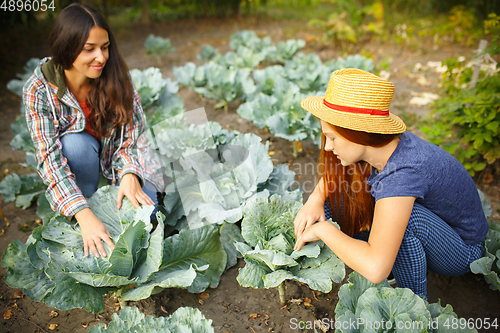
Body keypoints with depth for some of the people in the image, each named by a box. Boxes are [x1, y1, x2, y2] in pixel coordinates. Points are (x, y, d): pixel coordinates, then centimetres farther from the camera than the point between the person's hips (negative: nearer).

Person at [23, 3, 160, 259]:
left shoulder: (116, 78, -19)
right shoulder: (38, 90, -23)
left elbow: (129, 135, -15)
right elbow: (49, 156, -29)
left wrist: (129, 174, -37)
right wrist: (84, 215, -42)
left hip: (112, 162, 1)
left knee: (146, 203, -25)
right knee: (76, 142, -34)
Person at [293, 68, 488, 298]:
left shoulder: (403, 171, -39)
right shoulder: (380, 144, -17)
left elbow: (375, 269, -46)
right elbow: (332, 176, 5)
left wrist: (323, 230, -32)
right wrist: (315, 200, -16)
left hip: (461, 251, -6)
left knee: (401, 215, -37)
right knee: (331, 202, -8)